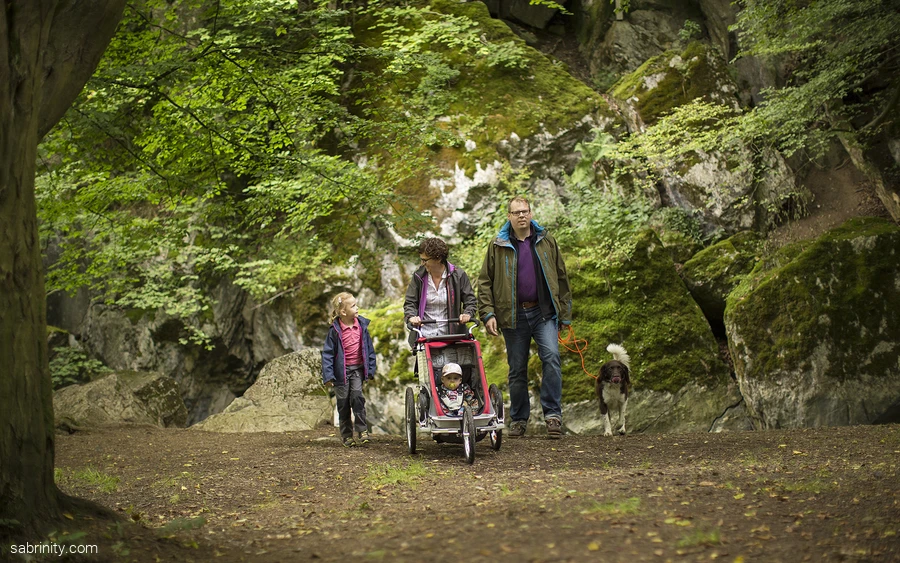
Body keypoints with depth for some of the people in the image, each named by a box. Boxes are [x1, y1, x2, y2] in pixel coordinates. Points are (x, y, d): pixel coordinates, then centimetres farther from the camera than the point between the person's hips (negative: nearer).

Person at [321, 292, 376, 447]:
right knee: (343, 401, 4)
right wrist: (328, 375, -11)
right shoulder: (335, 330, -10)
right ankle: (346, 434, 15)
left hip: (358, 368, 2)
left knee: (357, 395, -15)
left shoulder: (362, 325, 0)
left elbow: (369, 348, 9)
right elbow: (328, 353, -7)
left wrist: (370, 369, 8)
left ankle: (363, 430, -7)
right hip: (342, 370, -1)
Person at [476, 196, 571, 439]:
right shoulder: (498, 246, 5)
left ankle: (552, 414, -15)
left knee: (551, 357, -19)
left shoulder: (546, 242, 9)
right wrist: (488, 314, -6)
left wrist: (564, 315, 8)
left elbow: (561, 278, 11)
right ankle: (518, 419, 19)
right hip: (513, 316, 0)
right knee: (517, 369, 6)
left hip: (544, 313, 0)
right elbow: (485, 282, 5)